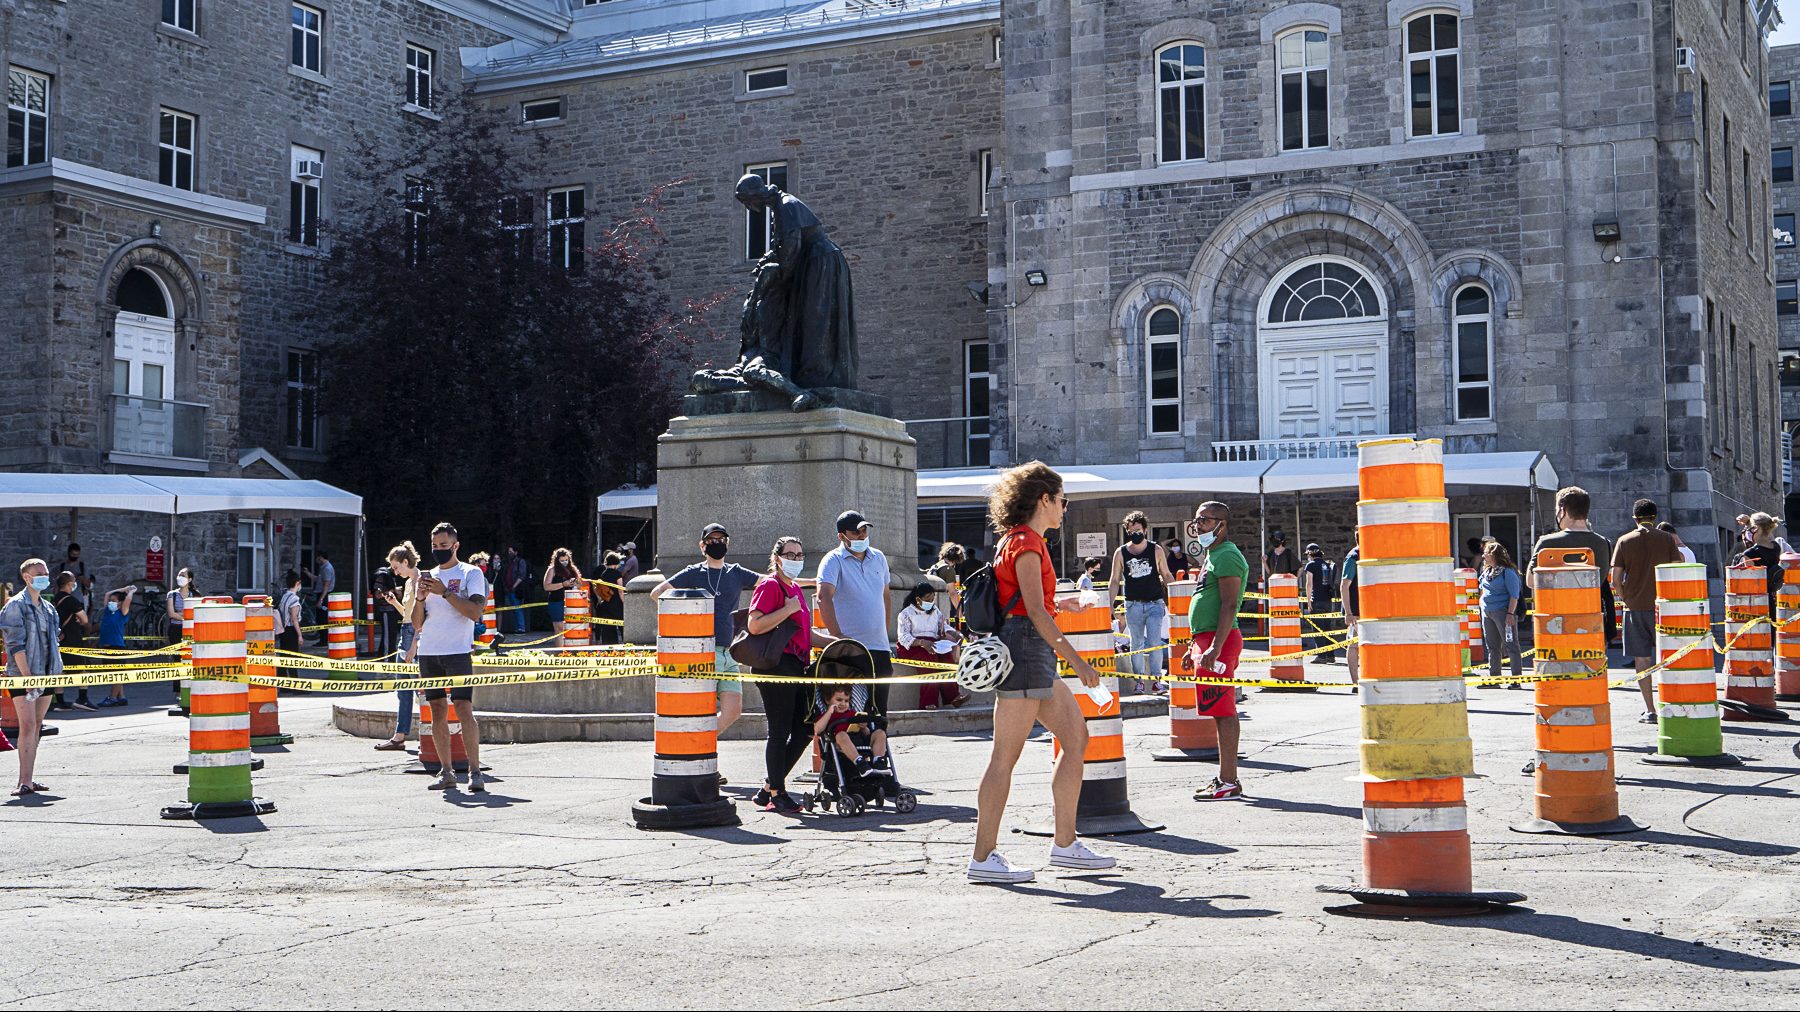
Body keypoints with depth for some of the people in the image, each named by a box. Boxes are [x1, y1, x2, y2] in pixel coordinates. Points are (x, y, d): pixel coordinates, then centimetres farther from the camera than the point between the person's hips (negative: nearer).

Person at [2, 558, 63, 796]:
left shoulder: (48, 607, 15)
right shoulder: (16, 605, -7)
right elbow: (16, 644, -14)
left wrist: (57, 670, 11)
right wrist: (27, 675, -19)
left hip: (46, 675, 7)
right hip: (22, 674, -7)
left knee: (36, 727, 8)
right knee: (28, 725, -13)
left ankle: (28, 778, 14)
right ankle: (25, 782, -16)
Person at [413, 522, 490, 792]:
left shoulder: (470, 573, 2)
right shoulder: (428, 576, 18)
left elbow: (475, 612, -12)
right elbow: (417, 623, 14)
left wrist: (444, 592, -16)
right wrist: (421, 597, -4)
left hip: (458, 651, -5)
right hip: (428, 653, 6)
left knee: (463, 709, -13)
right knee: (437, 711, 5)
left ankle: (475, 771, -14)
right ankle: (446, 772, 9)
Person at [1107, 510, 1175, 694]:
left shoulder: (1156, 550, 2)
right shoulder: (1120, 553, 4)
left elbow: (1167, 576, 9)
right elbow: (1115, 580, 8)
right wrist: (1109, 605, 2)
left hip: (1155, 603, -1)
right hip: (1133, 605, 1)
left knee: (1155, 643, -9)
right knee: (1136, 644, 6)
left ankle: (1156, 678, -3)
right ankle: (1140, 680, 13)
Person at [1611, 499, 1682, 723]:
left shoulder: (1624, 541, 2)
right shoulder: (1666, 539, 1)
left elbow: (1616, 577, -1)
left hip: (1635, 607, 0)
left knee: (1641, 659, 2)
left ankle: (1650, 710, -1)